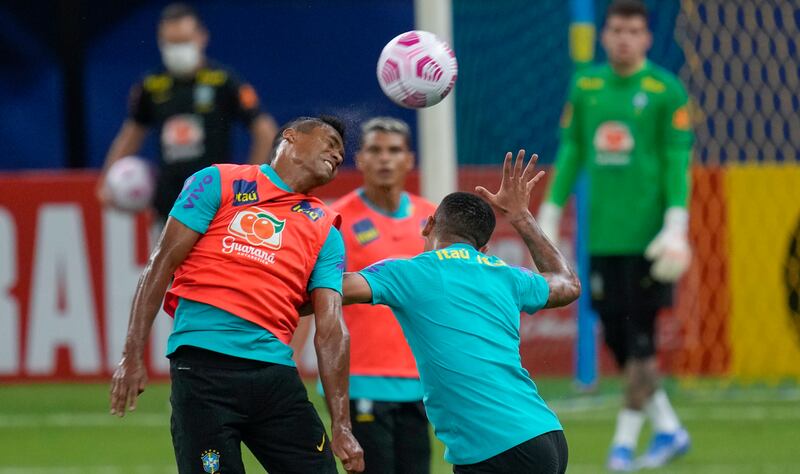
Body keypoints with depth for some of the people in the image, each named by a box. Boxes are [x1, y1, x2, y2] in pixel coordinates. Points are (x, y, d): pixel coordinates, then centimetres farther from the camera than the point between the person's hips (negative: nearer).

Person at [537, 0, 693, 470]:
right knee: (616, 338, 5)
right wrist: (549, 216, 14)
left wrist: (676, 227, -14)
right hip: (602, 234, 5)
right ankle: (669, 428, 18)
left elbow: (678, 161, -6)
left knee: (639, 340, -4)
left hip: (647, 235, -5)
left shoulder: (666, 91, -3)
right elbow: (571, 153, 16)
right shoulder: (585, 87, 11)